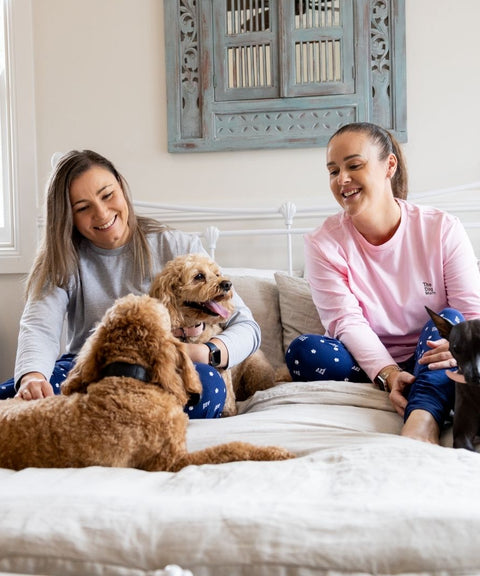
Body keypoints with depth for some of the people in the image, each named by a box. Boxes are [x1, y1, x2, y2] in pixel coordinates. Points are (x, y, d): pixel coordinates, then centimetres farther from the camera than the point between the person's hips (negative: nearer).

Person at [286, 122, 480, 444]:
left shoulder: (442, 230, -5)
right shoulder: (324, 244, -3)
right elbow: (348, 321, -13)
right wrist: (388, 373, -31)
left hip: (430, 363, 0)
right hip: (371, 366, 1)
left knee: (448, 319, -28)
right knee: (303, 351, -25)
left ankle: (422, 421, -48)